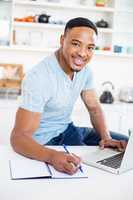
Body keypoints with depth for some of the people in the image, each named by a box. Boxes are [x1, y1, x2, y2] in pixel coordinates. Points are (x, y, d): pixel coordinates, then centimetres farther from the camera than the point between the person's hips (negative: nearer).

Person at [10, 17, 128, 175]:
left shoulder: (85, 69, -6)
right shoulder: (39, 78, -30)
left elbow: (94, 108, 5)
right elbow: (19, 137, -33)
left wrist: (106, 137, -14)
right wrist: (52, 156, -51)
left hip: (68, 130, 8)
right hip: (45, 143, -7)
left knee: (125, 144, 8)